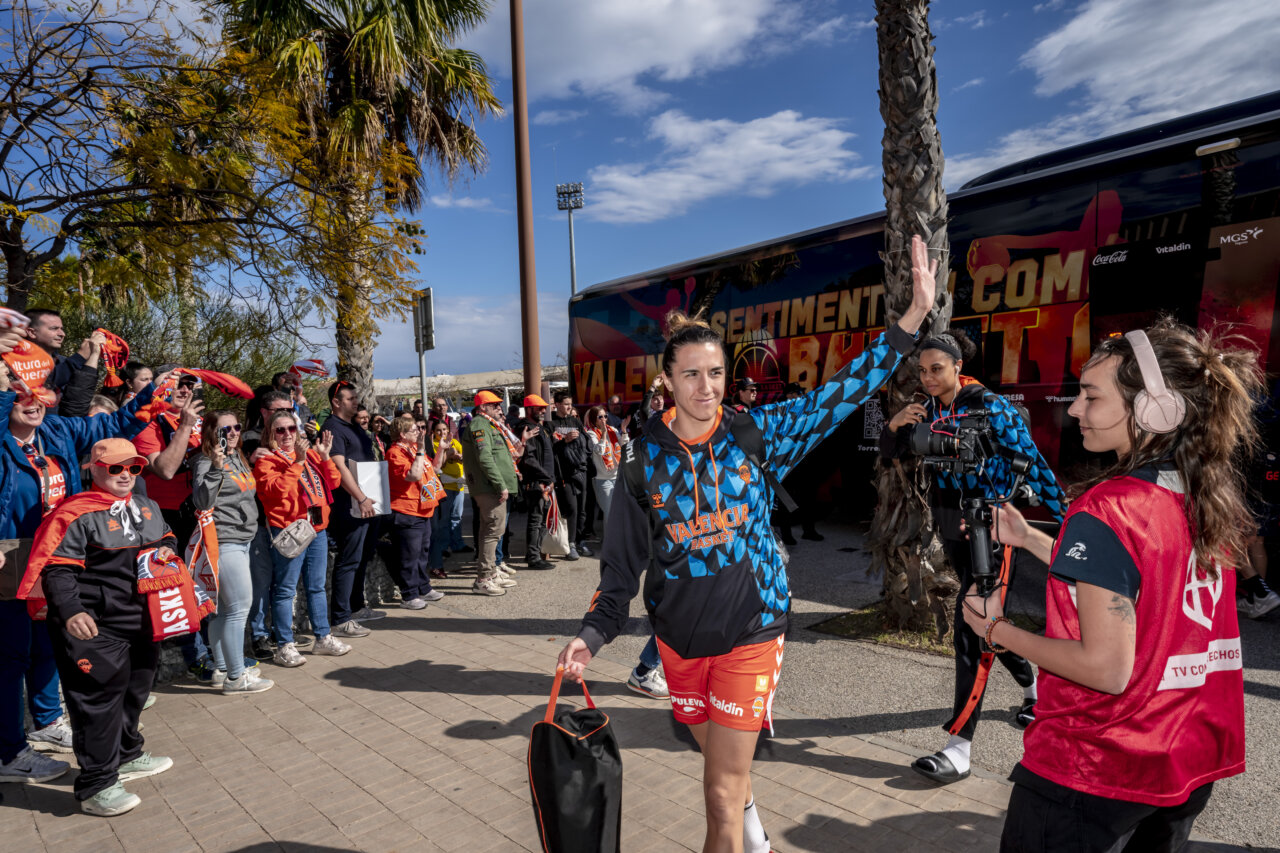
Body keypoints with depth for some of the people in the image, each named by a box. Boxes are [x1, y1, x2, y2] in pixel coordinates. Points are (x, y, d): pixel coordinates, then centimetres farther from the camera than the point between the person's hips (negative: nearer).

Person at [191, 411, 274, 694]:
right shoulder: (205, 463, -11)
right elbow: (202, 502, -26)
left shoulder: (238, 458, 15)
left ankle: (221, 668, 25)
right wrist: (215, 468, -34)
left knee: (224, 608, 16)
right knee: (239, 606, -7)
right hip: (224, 541, -9)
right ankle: (236, 677, 1)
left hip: (242, 540, 9)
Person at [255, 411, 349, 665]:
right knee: (285, 589, -1)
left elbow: (333, 482, 10)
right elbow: (277, 489, -19)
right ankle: (284, 646, 8)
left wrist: (325, 456, -2)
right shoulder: (266, 460, -2)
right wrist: (297, 462, -21)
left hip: (317, 527, 6)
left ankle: (323, 637, 23)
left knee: (317, 586, 14)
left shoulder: (310, 454, 14)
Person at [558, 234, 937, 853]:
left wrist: (913, 316, -15)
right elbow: (622, 558, -2)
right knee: (723, 768, 24)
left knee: (722, 790, 0)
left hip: (750, 628, -2)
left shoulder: (756, 433, -8)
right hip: (680, 634, 3)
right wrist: (593, 633, -11)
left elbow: (845, 391, -9)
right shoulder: (646, 457, -5)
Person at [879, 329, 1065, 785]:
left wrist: (1065, 516, -5)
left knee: (970, 629, -11)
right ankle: (1031, 685, 49)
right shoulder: (928, 409, 3)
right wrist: (894, 425, -14)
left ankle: (959, 749, -7)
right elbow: (892, 454, 6)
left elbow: (1031, 461, -9)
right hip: (950, 525, 7)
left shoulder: (991, 406, -13)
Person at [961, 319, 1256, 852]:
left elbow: (1106, 668, -24)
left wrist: (999, 631, -12)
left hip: (1095, 772, -7)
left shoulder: (1105, 512, -25)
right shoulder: (1211, 501, 0)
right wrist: (1029, 539, 12)